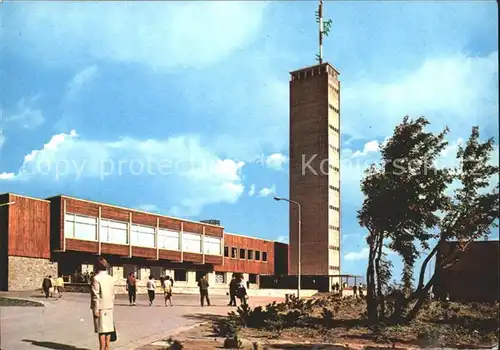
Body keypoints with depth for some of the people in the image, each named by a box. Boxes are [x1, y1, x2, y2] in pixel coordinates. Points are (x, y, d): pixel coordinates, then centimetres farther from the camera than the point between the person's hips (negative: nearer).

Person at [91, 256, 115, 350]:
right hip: (109, 307, 6)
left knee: (101, 330, -3)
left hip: (100, 308, -6)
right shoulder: (110, 278, 8)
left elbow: (96, 296, -15)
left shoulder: (96, 278, -12)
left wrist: (96, 310, -13)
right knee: (108, 329, 12)